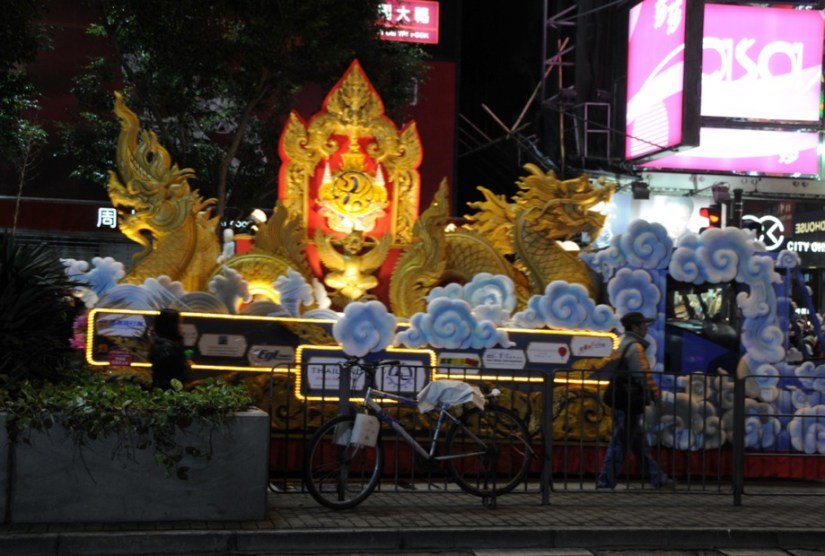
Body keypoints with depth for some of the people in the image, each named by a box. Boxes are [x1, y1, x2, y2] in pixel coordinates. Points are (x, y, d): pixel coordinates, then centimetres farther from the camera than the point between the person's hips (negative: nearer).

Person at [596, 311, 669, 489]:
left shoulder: (625, 345, 18)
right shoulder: (635, 347, -14)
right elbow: (643, 375, -21)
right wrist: (655, 395, -12)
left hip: (623, 403, 10)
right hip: (630, 405, -10)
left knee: (639, 442, 14)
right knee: (620, 444, -5)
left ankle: (657, 478, 22)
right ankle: (606, 481, -2)